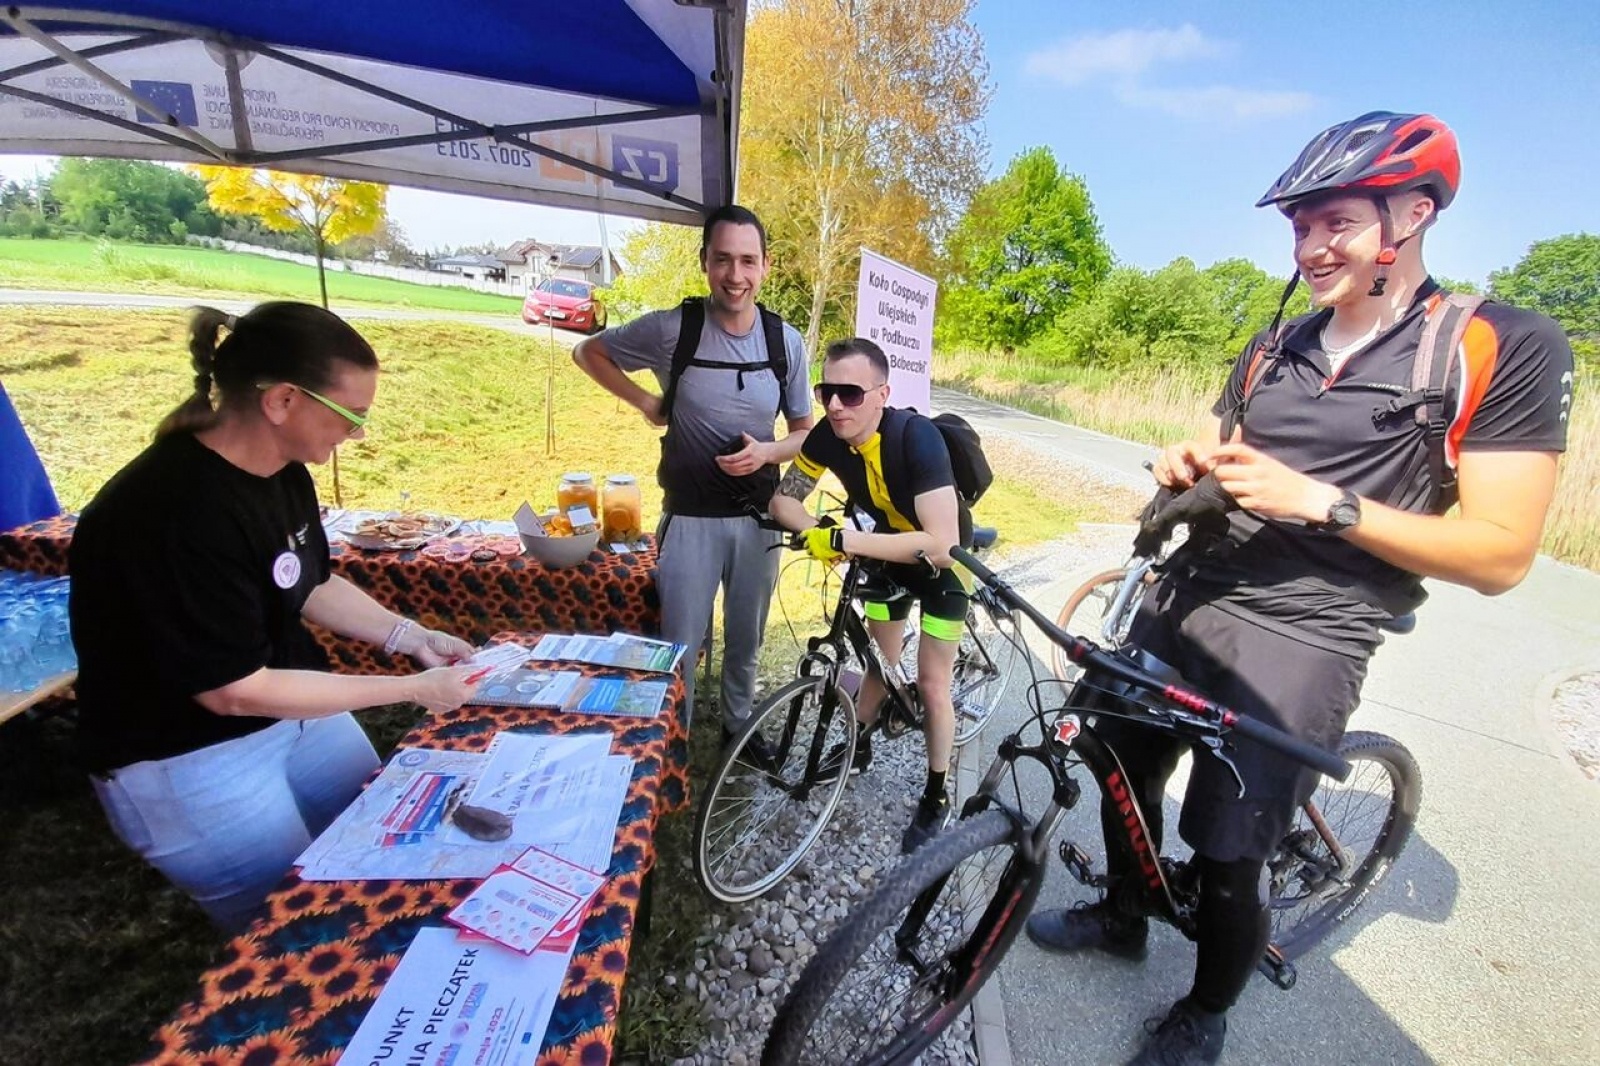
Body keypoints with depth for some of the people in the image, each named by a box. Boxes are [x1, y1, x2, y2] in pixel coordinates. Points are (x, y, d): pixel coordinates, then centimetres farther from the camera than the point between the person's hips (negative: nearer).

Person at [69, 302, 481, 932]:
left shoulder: (282, 469, -6)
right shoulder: (178, 513, -32)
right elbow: (233, 692, -27)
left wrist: (410, 636, -4)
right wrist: (411, 688, -23)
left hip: (289, 707, 8)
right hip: (186, 758, -7)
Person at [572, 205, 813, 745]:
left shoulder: (786, 341, -4)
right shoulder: (671, 329, -11)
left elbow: (804, 431, 5)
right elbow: (588, 351, 5)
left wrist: (767, 451, -15)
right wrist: (645, 402, -5)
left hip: (758, 517, 3)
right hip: (690, 518, -3)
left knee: (746, 640, 20)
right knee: (679, 648, 7)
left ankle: (738, 722, 45)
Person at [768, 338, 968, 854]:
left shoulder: (917, 437, -37)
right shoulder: (827, 436, -21)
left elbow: (940, 545, -44)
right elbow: (784, 499, -9)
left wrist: (844, 541, -44)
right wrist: (817, 534, -31)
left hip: (941, 561, -4)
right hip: (889, 553, 4)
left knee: (932, 684, 1)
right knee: (881, 661, 16)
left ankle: (936, 796, 22)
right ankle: (859, 744, 43)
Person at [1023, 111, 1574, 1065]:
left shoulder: (1507, 348, -5)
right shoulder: (1273, 349, 11)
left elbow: (1502, 555, -10)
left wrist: (1319, 500, -20)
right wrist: (1187, 467, -5)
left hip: (1300, 640, -5)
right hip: (1185, 601, 6)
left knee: (1229, 853, 2)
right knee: (1122, 772, 15)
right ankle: (1121, 916, 45)